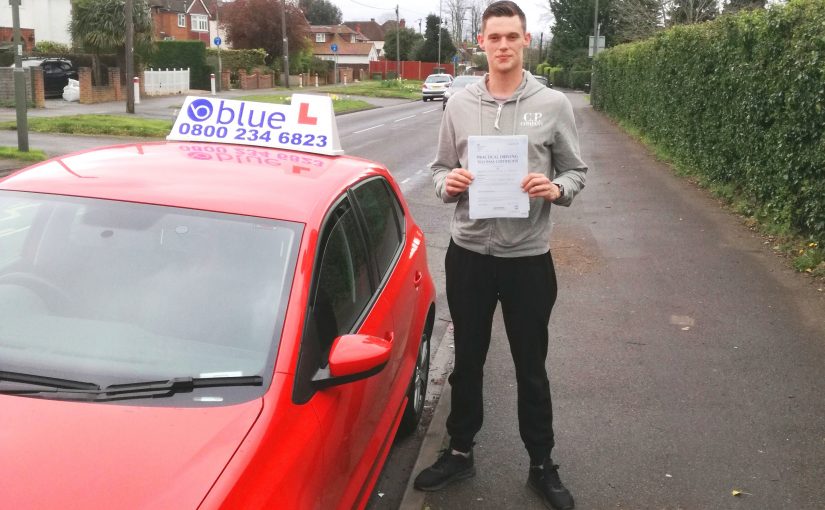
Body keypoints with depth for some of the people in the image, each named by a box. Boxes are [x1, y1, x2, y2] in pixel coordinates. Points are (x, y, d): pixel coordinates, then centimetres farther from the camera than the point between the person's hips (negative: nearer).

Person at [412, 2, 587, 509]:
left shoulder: (553, 104, -3)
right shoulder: (459, 104, 3)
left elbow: (577, 171, 3)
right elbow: (441, 168, 9)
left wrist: (556, 189, -19)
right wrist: (447, 183, -13)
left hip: (529, 257, -1)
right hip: (468, 253, 2)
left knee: (532, 367, 11)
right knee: (468, 360, 16)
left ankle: (542, 465, 28)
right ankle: (460, 452, 34)